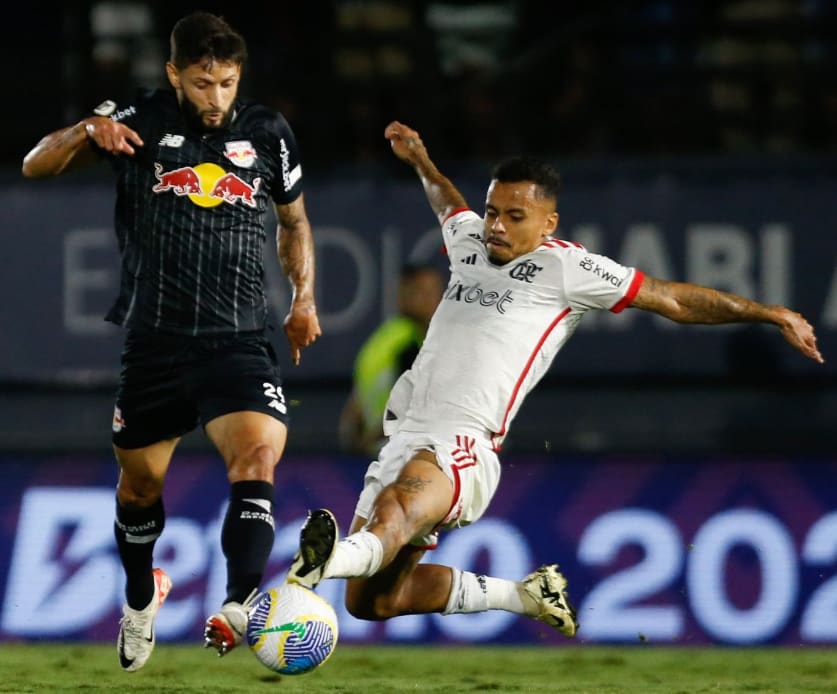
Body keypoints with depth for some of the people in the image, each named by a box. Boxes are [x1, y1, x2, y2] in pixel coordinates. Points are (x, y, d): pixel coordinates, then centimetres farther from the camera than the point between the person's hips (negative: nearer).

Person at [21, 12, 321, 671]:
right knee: (140, 482, 14)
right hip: (153, 341, 0)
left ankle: (241, 607, -35)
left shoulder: (268, 133, 4)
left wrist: (304, 297, 9)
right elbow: (36, 167, -3)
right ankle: (141, 596, 41)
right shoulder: (141, 122, -2)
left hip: (240, 340, 0)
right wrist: (86, 132, -22)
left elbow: (294, 219, 21)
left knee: (257, 459, -24)